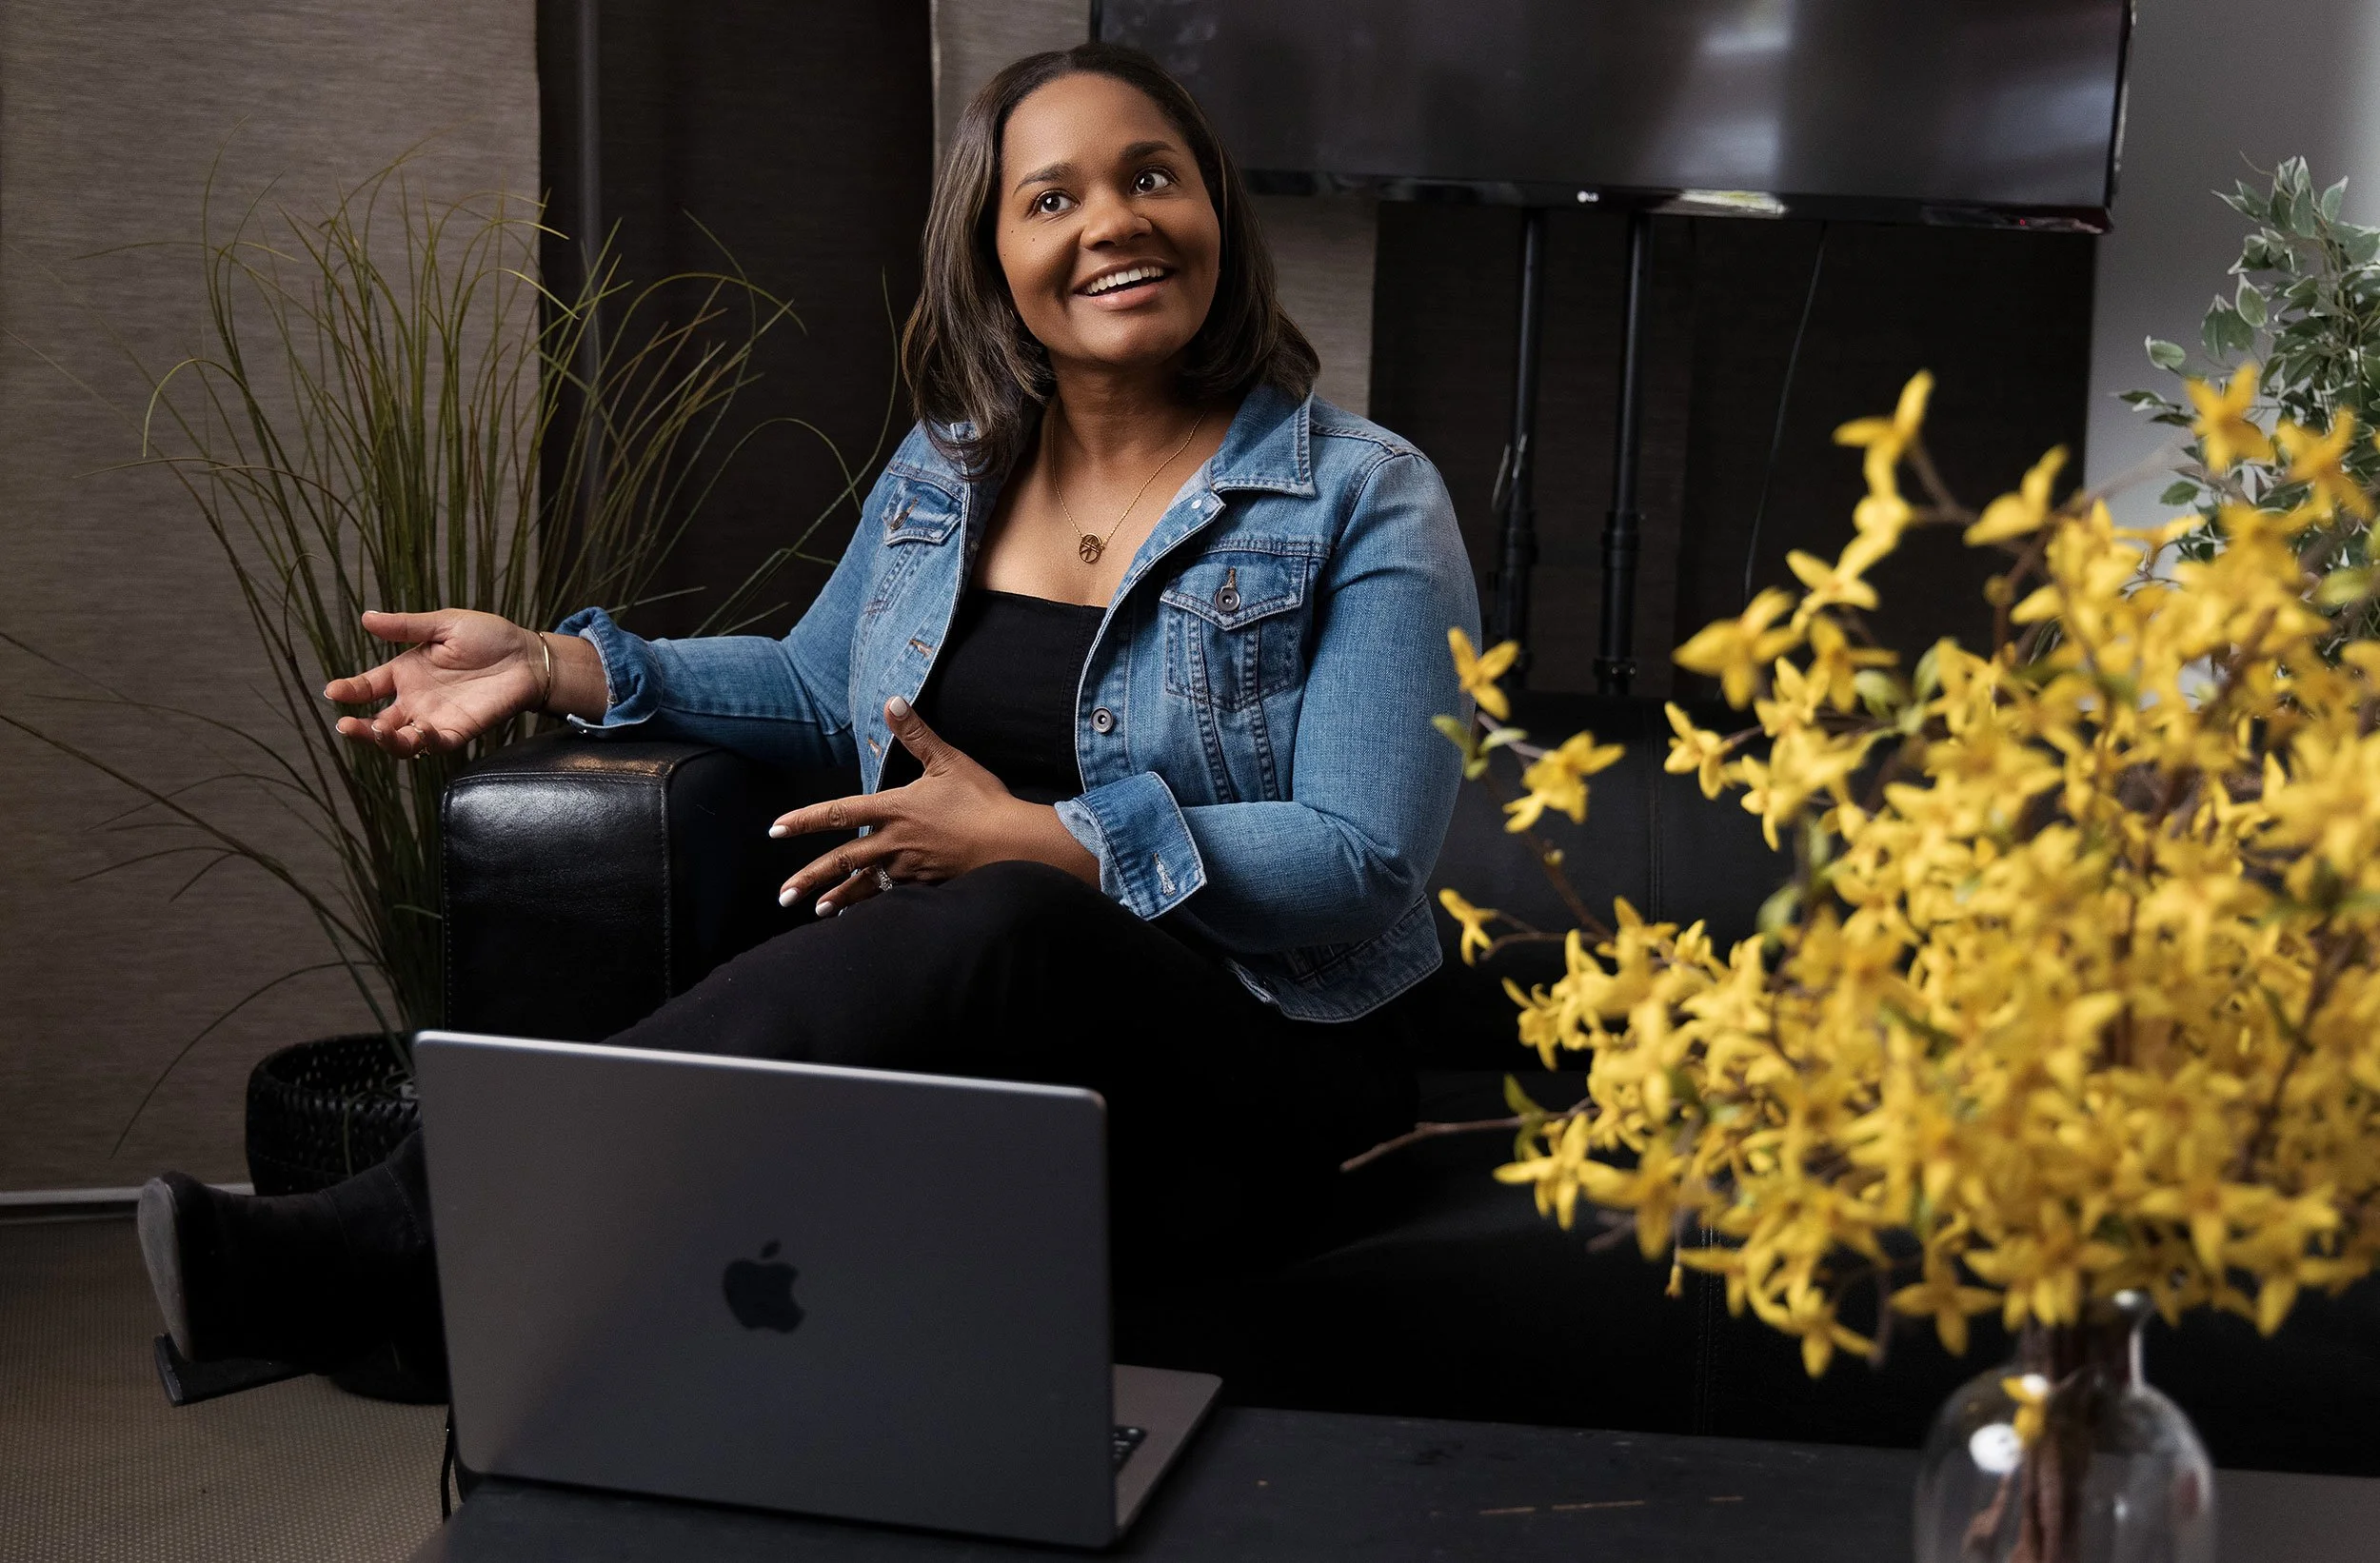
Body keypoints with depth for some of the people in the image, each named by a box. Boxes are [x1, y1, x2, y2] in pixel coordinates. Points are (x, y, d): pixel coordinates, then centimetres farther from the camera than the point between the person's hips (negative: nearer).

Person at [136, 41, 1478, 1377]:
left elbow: (1364, 866, -10)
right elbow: (823, 692, 25)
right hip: (965, 1015, 4)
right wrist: (558, 666, 13)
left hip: (1246, 1074, -4)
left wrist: (1036, 841, -17)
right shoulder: (948, 467, 12)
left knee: (1010, 928, -37)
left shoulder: (1366, 502, -4)